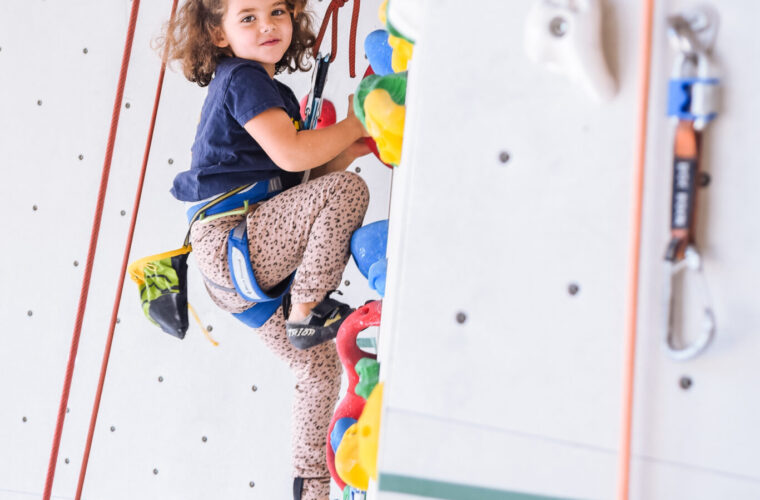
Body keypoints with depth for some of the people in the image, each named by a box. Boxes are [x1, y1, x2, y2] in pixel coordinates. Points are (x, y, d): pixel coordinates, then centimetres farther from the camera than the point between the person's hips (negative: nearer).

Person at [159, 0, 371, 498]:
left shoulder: (266, 86, 22)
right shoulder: (243, 77, -7)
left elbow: (307, 175, 21)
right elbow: (291, 155, -22)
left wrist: (353, 147, 8)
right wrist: (355, 124, -9)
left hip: (240, 259, 9)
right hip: (228, 239, -9)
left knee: (320, 366, 15)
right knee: (348, 189, -22)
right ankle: (306, 311, -14)